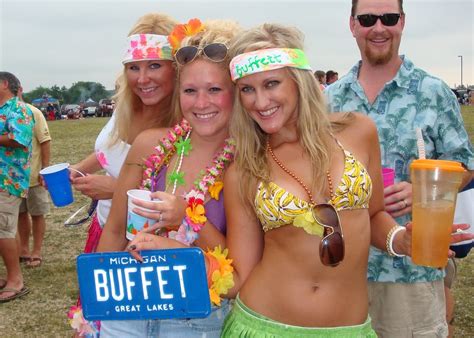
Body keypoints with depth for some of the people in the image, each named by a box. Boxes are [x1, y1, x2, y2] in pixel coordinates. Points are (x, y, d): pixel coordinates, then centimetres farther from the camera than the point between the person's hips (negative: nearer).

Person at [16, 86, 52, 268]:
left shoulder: (33, 113, -10)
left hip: (33, 175, -4)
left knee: (37, 214, 8)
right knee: (21, 213, 15)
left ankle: (36, 252, 18)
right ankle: (23, 249, 29)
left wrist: (45, 169, -14)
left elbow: (45, 142, -10)